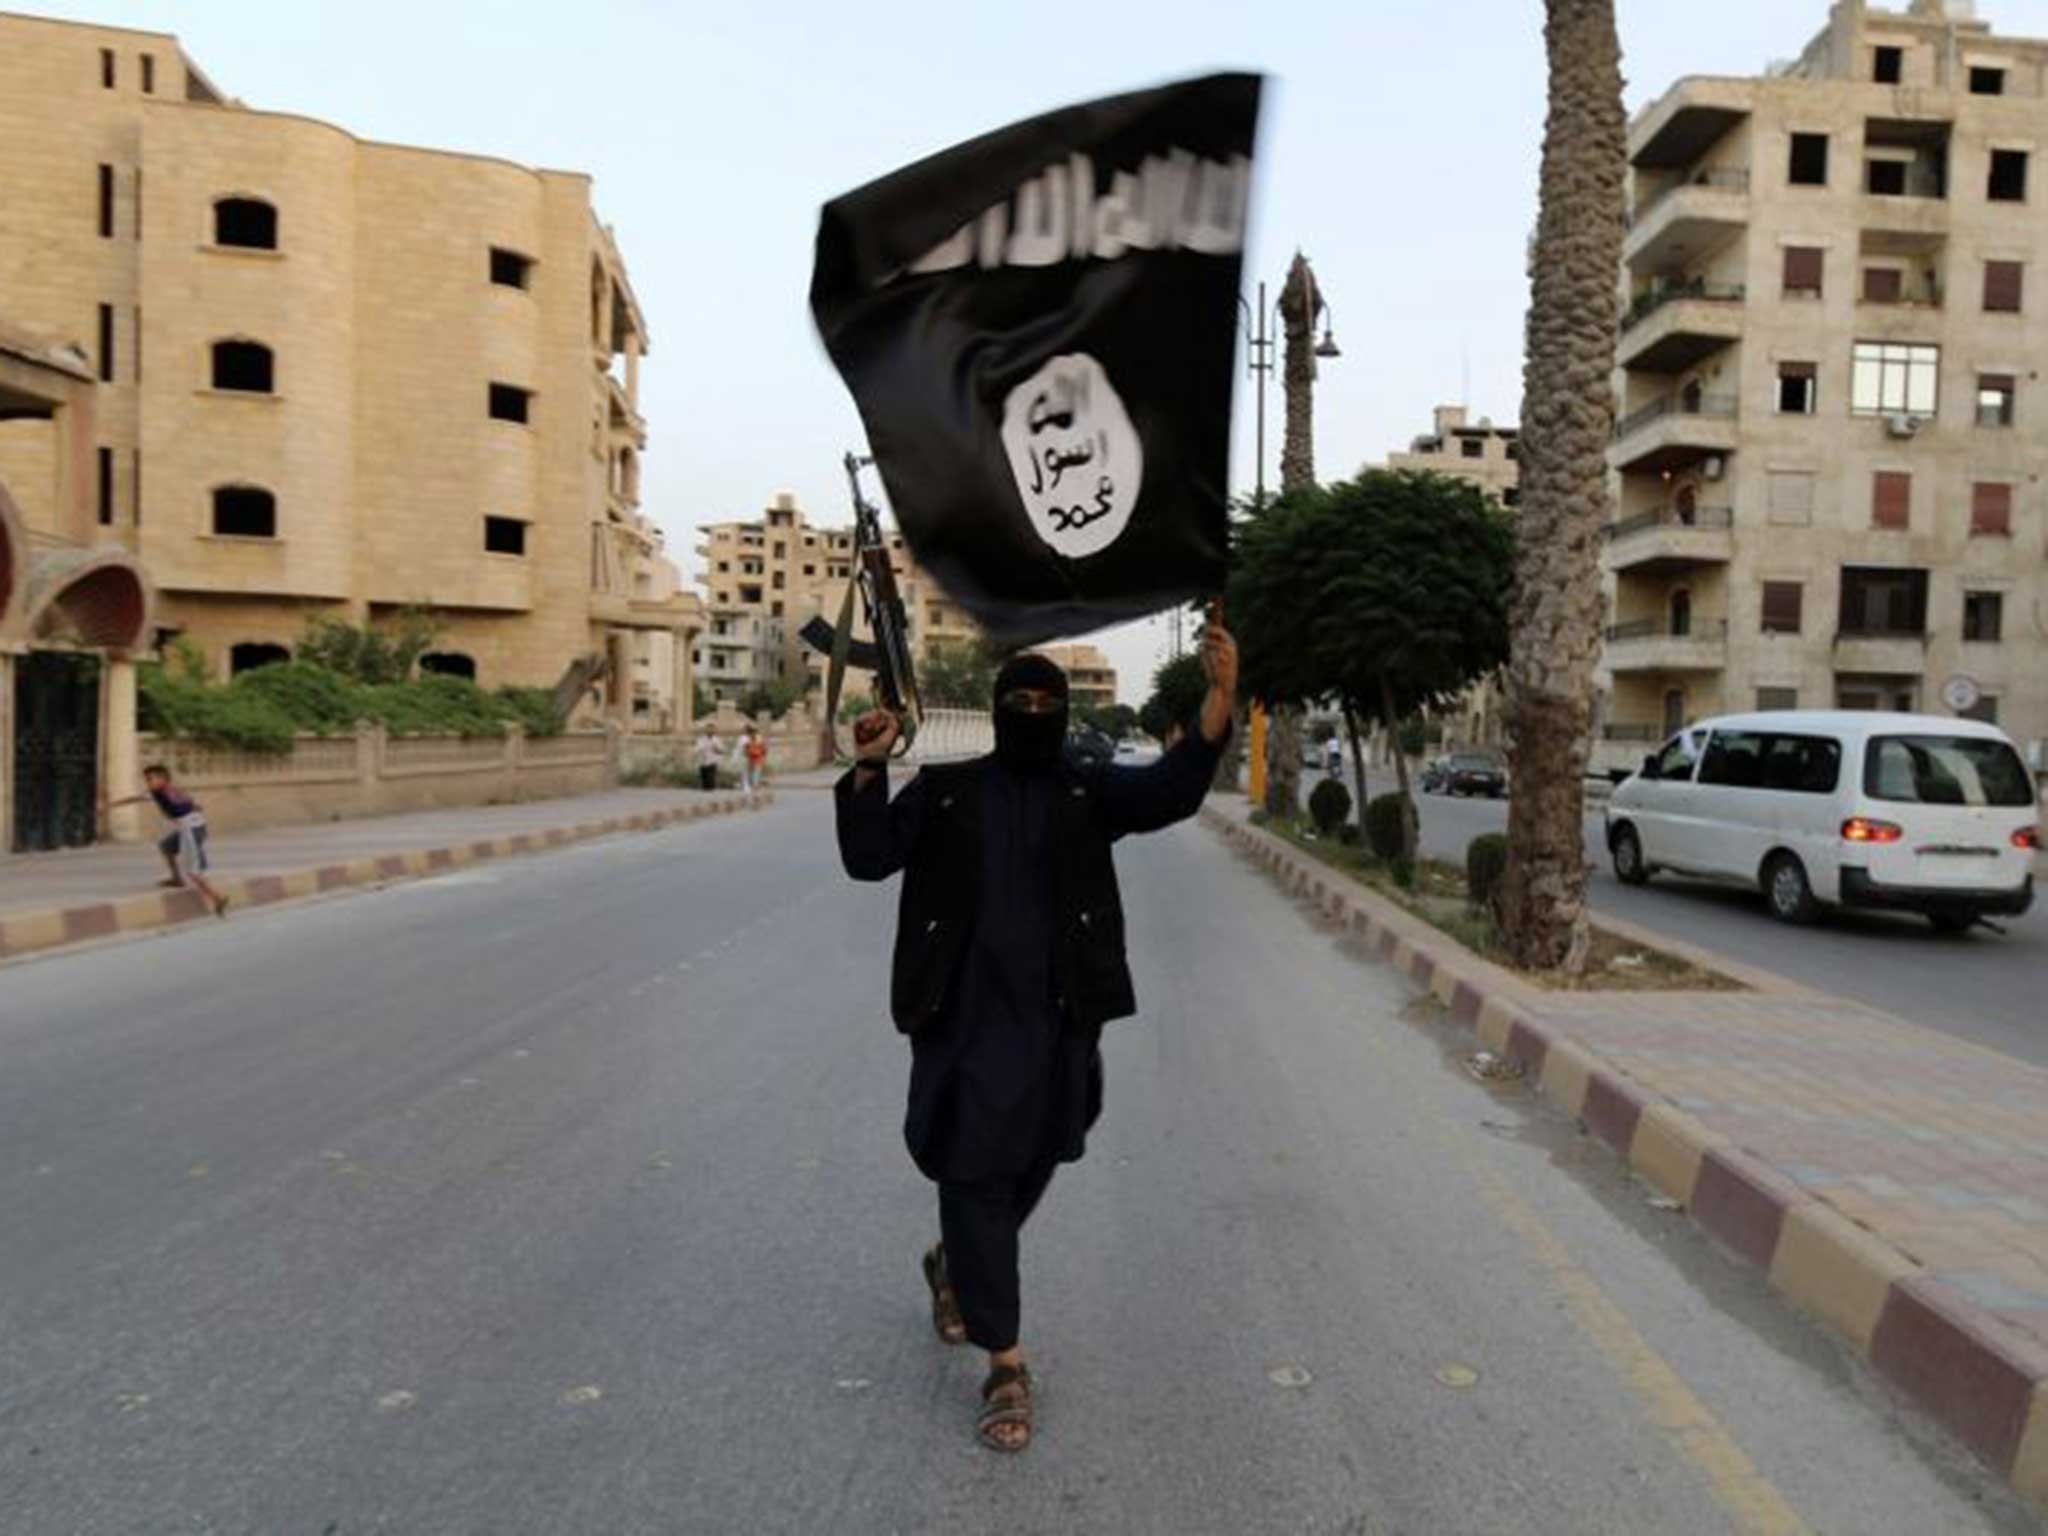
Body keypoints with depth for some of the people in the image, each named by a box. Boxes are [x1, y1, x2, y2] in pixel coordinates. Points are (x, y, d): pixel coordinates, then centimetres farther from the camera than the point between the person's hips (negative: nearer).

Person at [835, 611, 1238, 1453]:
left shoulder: (1089, 790, 4)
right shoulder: (946, 789, 2)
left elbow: (1173, 789, -12)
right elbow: (870, 856, -4)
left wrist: (1220, 695, -27)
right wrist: (868, 769, -18)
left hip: (1057, 1022, 2)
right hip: (967, 1021, -2)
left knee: (1028, 1170, 17)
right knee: (975, 1178, -1)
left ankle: (953, 1265, 48)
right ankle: (1006, 1368, 11)